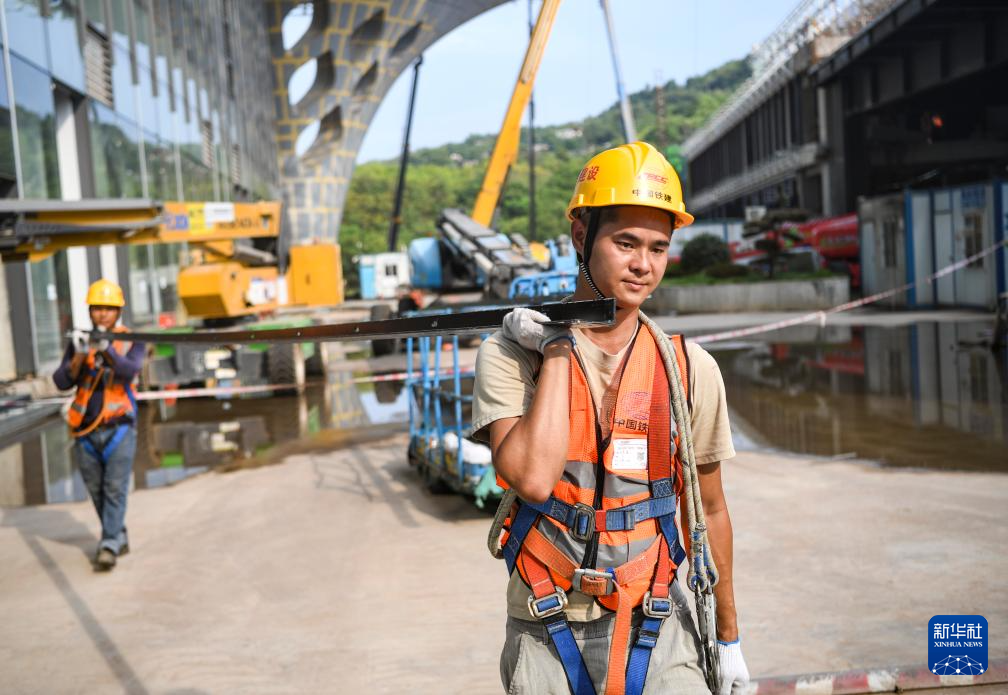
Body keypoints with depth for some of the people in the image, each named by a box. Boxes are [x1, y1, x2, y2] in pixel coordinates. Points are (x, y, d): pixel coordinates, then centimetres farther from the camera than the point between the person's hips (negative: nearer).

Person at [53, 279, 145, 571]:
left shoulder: (131, 341, -1)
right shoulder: (78, 341, 5)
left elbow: (129, 371, -20)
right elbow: (61, 382, -4)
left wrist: (106, 349, -36)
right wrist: (79, 355, -21)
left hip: (119, 428, -3)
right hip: (85, 430, 3)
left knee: (115, 489, -8)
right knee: (97, 491, 11)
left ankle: (108, 546, -7)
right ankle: (119, 537, 26)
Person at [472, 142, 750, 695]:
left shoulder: (690, 369, -2)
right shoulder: (511, 354, -9)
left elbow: (709, 511, 8)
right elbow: (534, 478, -25)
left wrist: (728, 638, 14)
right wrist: (557, 349, -17)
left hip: (653, 628, 2)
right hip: (545, 638, -1)